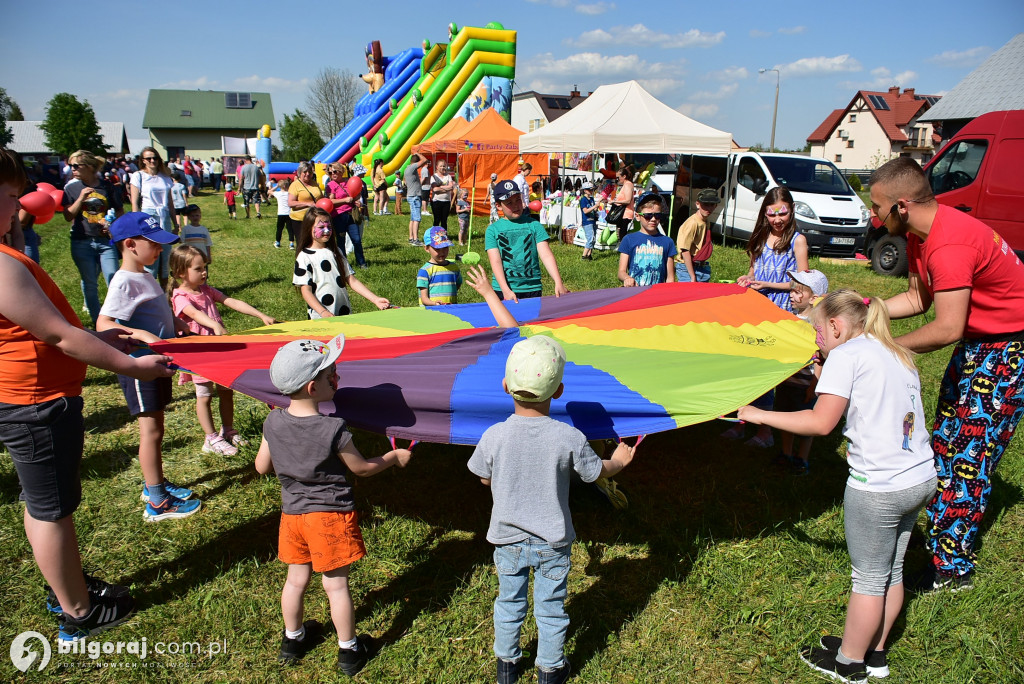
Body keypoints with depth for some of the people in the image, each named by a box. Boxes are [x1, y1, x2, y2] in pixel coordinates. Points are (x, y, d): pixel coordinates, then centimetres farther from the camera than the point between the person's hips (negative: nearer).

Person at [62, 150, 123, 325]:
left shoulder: (106, 186, 3)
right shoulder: (71, 188, 3)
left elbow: (120, 211, 11)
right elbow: (68, 216, -3)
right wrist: (81, 198, -14)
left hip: (106, 241, 0)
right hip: (82, 243, 1)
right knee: (89, 283, 7)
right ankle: (97, 322, 18)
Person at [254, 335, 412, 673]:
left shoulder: (273, 423, -9)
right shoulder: (333, 429, -25)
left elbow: (262, 467, 4)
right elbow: (362, 468, -11)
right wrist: (395, 457, 4)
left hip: (292, 513, 5)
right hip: (331, 516, -5)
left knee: (296, 580, 22)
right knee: (336, 585, 9)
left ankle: (293, 639, 42)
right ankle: (349, 651, 26)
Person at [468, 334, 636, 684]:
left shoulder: (494, 436, -21)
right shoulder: (570, 438, -23)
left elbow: (484, 478, -3)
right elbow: (596, 472, -5)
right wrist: (619, 460, 17)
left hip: (508, 539, 1)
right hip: (553, 542, -1)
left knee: (509, 601, 23)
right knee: (550, 607, 19)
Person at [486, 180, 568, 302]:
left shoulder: (534, 225, 5)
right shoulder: (492, 230, 3)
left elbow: (546, 255, -4)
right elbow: (495, 262, -7)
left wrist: (558, 283, -18)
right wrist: (506, 290, -21)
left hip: (532, 289, 1)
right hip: (502, 290, 0)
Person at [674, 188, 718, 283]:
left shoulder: (705, 223, 10)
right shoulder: (692, 223, -16)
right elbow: (685, 251, -20)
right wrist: (693, 277, -21)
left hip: (702, 267, 9)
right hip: (688, 268, -9)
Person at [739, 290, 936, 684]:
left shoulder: (846, 354, -12)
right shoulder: (898, 356, 13)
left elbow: (821, 422, -18)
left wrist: (759, 415, -11)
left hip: (878, 489, -8)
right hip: (921, 479, 8)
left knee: (869, 578, 7)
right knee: (892, 571, 20)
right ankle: (874, 652, 35)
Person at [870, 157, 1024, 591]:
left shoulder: (949, 246, -31)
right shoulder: (920, 235, 1)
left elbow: (946, 329, -33)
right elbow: (918, 298, 9)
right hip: (977, 341, 10)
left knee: (969, 454, -7)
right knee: (945, 439, 15)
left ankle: (952, 566, 4)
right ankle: (938, 531, 29)